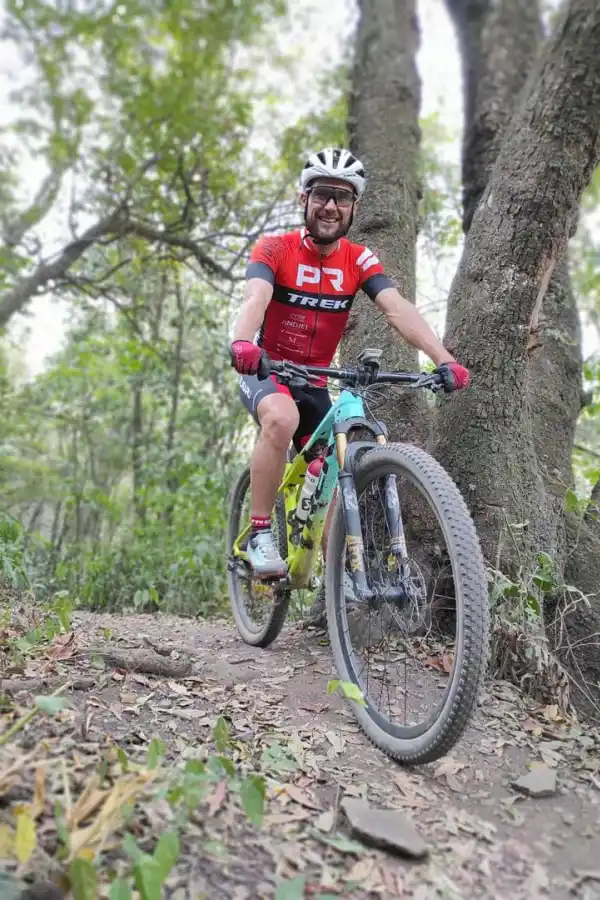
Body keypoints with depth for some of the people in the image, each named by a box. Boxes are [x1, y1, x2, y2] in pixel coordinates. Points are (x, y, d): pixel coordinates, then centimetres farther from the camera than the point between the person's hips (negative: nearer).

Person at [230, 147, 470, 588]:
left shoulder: (359, 260, -5)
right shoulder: (275, 248, -13)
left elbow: (397, 308, -20)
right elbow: (256, 298, -32)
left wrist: (444, 359, -35)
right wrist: (242, 342, -55)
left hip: (315, 382, 4)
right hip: (265, 372, -4)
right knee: (282, 419, -37)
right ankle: (260, 534, -23)